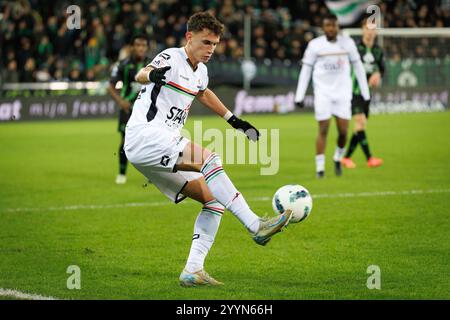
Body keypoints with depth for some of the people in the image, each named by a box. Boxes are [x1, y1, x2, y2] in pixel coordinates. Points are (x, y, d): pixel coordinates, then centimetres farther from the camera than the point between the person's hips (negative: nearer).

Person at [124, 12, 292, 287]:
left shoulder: (200, 71, 18)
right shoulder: (172, 58, -7)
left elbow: (204, 93, 42)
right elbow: (141, 75, -26)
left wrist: (235, 121, 40)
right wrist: (152, 74, -50)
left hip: (165, 145, 9)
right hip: (145, 134, -9)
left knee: (213, 199, 1)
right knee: (208, 158, -28)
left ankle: (193, 271, -4)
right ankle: (256, 226, -32)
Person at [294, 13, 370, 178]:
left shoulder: (347, 43, 3)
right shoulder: (315, 45, -2)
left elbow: (358, 67, 10)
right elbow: (305, 70, 1)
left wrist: (365, 92, 9)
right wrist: (299, 96, -3)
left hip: (343, 93, 2)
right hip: (323, 93, -2)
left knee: (343, 131, -1)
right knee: (323, 130, -5)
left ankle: (338, 158, 25)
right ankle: (320, 167, 2)